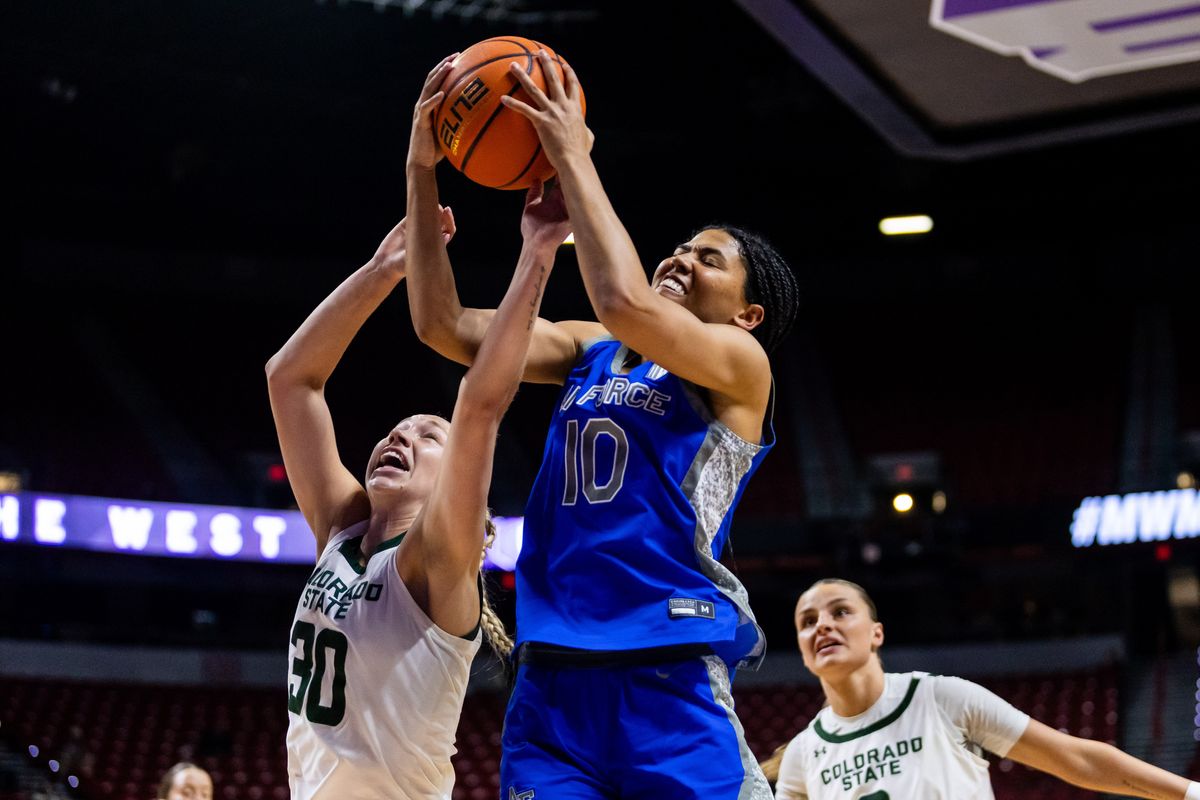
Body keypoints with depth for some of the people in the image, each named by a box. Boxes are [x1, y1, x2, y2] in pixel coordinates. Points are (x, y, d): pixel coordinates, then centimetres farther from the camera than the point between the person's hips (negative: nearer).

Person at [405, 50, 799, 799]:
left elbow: (626, 304, -17)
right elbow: (448, 326, 10)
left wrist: (573, 157, -10)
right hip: (551, 679, 5)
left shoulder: (741, 364, 2)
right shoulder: (587, 351, 19)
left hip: (670, 676, -5)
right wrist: (423, 171, 2)